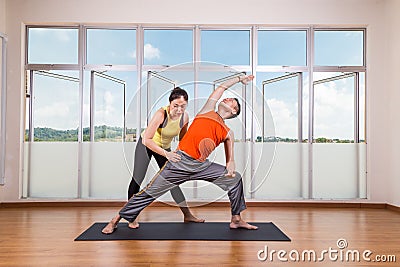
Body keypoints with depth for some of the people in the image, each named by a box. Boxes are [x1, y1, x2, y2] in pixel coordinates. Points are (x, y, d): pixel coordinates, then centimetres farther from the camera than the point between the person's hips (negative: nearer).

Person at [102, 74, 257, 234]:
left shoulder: (228, 133, 14)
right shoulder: (208, 110, 10)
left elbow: (230, 159, 18)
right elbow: (222, 87, 19)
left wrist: (230, 166, -5)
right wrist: (239, 78, 31)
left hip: (201, 166, 3)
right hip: (180, 162, -3)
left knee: (235, 178, -1)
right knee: (150, 192, -2)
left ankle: (236, 220, 16)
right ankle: (116, 220, 14)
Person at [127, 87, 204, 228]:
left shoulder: (185, 117, -18)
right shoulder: (161, 114, -35)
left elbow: (182, 138, 2)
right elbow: (146, 140, -39)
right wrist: (165, 154, -46)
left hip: (165, 147, 4)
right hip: (146, 144, -4)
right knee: (137, 179, -3)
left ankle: (187, 215, 13)